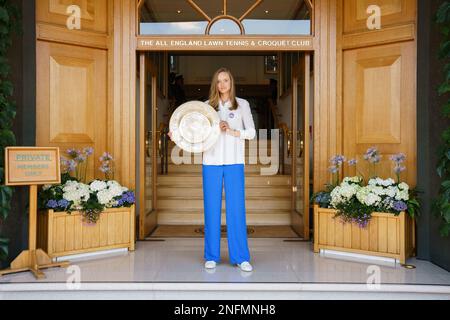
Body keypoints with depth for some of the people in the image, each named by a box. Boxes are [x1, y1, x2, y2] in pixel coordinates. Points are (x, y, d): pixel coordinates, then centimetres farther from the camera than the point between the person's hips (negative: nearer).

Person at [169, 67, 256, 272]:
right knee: (212, 209, 4)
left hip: (234, 163, -1)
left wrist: (231, 131, -11)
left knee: (237, 209, -1)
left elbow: (251, 133, 3)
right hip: (211, 162, 1)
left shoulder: (242, 104, 9)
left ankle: (241, 257, 8)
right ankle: (211, 256, 16)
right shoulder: (207, 105, 11)